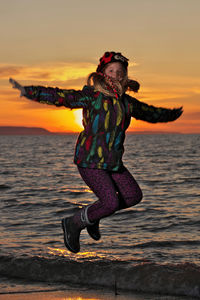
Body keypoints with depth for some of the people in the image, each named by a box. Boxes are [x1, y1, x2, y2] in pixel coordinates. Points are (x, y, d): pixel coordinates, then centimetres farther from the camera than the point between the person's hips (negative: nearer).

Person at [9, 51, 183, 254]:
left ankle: (92, 215, 28)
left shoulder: (127, 102, 8)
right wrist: (28, 91, -29)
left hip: (113, 162, 8)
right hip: (90, 161, -8)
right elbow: (59, 97, -19)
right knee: (111, 202, -17)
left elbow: (150, 113, 27)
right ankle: (73, 224, 7)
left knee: (134, 195, 11)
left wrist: (172, 114, 40)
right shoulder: (92, 96, -11)